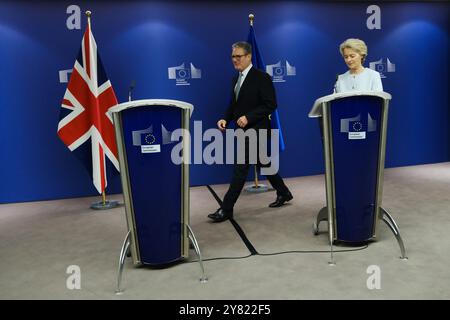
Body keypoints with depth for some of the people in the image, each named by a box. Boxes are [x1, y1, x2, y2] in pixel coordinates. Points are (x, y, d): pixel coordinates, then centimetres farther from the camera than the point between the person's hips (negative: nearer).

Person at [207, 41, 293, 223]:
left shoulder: (261, 77, -10)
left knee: (240, 167, -9)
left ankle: (226, 209, -3)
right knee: (262, 164, 18)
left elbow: (270, 105, -16)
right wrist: (226, 119, -2)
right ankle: (283, 193, 36)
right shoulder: (236, 79, 13)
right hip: (244, 129, 9)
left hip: (256, 129, -8)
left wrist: (248, 117, -23)